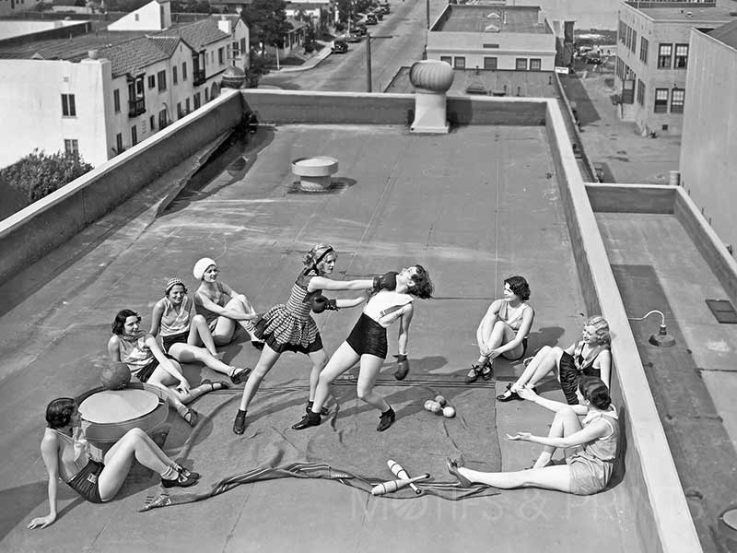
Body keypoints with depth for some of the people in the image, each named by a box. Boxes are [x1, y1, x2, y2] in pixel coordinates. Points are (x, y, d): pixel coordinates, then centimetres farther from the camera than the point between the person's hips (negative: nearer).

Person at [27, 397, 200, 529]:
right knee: (134, 440, -20)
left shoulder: (72, 428, -1)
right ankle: (171, 477, -3)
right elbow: (53, 476, -21)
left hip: (99, 468, 8)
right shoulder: (51, 439, -24)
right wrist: (52, 515, -18)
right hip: (96, 489, -8)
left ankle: (174, 468, 4)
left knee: (136, 432, -7)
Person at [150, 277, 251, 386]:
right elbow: (153, 332, -1)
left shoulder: (187, 301, 4)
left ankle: (215, 355, -34)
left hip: (189, 337, 5)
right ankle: (231, 372, -59)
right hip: (172, 344, -5)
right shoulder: (161, 306, -10)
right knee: (202, 354, -35)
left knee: (198, 318, -28)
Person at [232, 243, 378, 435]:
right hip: (285, 324, -9)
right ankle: (241, 414, 10)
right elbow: (349, 285, -29)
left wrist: (358, 300, 2)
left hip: (304, 326, 10)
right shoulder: (313, 280, -28)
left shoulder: (316, 275, -1)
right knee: (261, 370, 0)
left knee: (321, 362, 12)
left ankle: (312, 404, 32)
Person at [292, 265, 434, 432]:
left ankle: (388, 413, 24)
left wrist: (402, 359, 8)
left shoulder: (407, 305, -10)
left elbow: (403, 332, 3)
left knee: (363, 393, -7)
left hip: (375, 344, -7)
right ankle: (314, 416, 25)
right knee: (324, 376, 6)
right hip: (356, 336, 7)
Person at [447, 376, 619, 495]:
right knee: (565, 413, -6)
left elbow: (565, 442, -21)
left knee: (525, 478, -6)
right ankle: (542, 464, 3)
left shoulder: (603, 424, -30)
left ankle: (469, 476, 1)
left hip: (590, 475, -9)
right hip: (581, 460, 9)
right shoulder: (598, 406, -5)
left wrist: (531, 438, -15)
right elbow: (567, 409, 11)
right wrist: (536, 398, 15)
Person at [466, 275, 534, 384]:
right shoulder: (499, 304, -7)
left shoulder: (527, 310, -16)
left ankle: (480, 363, -40)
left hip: (515, 349, -3)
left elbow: (518, 340, -22)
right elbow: (480, 328, -18)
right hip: (494, 345, 3)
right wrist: (482, 344, -38)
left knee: (500, 324, -33)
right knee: (488, 319, -28)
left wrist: (499, 350, -39)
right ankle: (486, 366, -42)